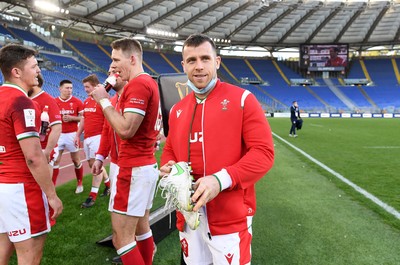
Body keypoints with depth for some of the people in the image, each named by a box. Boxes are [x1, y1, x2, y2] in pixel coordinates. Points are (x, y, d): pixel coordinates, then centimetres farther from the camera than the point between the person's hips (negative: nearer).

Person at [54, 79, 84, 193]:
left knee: (76, 160, 10)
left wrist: (72, 118, -17)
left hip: (72, 134, -2)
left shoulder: (77, 102, -4)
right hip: (58, 135, 2)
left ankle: (79, 184, 26)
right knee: (55, 160, 1)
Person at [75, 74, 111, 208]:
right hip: (87, 138, 9)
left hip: (98, 137, -9)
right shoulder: (86, 102, 16)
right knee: (92, 164, 14)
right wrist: (77, 135, 21)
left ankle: (92, 196, -2)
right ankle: (109, 183, 32)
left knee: (96, 164, -8)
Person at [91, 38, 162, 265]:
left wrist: (104, 100, -14)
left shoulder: (138, 84, -16)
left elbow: (125, 129, -23)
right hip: (147, 164, 10)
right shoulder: (149, 83, 15)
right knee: (141, 227, 19)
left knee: (121, 236, -2)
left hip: (134, 168, -10)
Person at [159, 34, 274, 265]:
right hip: (187, 215, 5)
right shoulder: (177, 109, 10)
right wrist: (168, 168, -2)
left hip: (230, 216, -5)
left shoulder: (242, 100, -7)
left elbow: (263, 152, -13)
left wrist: (221, 180, -25)